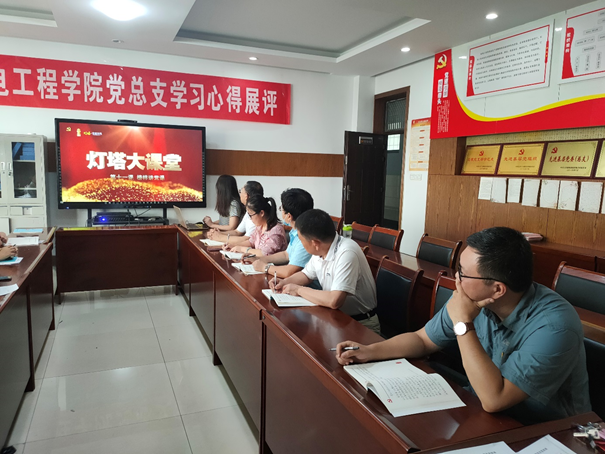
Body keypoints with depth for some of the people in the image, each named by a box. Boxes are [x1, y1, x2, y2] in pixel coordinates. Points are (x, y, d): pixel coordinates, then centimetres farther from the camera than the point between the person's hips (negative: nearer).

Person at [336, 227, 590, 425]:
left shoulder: (553, 326, -30)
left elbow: (493, 400, -34)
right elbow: (422, 340, 2)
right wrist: (368, 352, -9)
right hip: (482, 415, 6)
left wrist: (463, 325, -31)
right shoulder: (473, 297, -11)